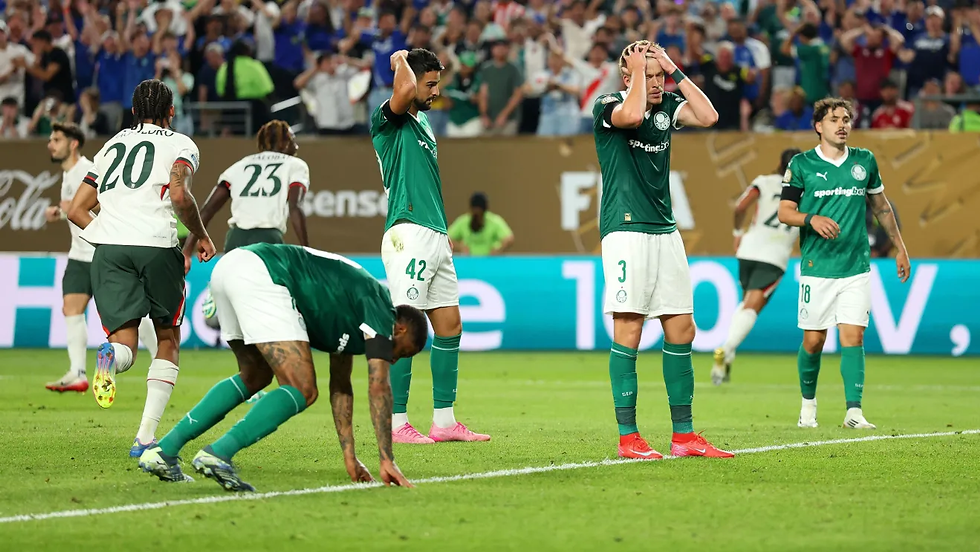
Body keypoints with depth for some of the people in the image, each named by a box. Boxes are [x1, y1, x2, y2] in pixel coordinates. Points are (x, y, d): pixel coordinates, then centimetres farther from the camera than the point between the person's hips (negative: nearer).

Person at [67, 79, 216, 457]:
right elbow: (179, 195, -10)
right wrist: (202, 237, 5)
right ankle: (146, 436, 2)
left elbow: (76, 210, 22)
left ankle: (113, 355, -38)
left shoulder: (111, 147, 25)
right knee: (168, 341, 15)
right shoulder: (180, 145, 11)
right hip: (156, 246, -3)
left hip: (108, 250, 3)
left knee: (125, 344, 2)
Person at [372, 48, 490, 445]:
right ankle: (396, 423, -6)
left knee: (449, 326, 9)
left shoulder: (422, 122, 21)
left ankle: (444, 420, 14)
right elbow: (405, 90, -29)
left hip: (436, 235, 9)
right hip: (409, 234, -9)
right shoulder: (389, 120, -6)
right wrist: (400, 60, -8)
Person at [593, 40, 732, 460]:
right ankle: (628, 438, -6)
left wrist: (674, 70, -2)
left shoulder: (667, 106, 13)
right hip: (625, 230, -7)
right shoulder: (607, 106, -3)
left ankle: (683, 436, 10)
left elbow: (708, 116, -3)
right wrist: (639, 69, -10)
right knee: (628, 329, -8)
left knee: (681, 329, 5)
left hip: (665, 231, 7)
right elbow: (632, 114, -26)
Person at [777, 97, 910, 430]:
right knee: (813, 341, 4)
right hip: (816, 267, -1)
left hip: (856, 266, 1)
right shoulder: (801, 165, -1)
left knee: (853, 337, -9)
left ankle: (854, 410, -12)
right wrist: (812, 219, -21)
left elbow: (881, 206, 20)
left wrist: (900, 248, 22)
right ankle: (808, 404, 25)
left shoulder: (865, 161, 8)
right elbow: (784, 212, -1)